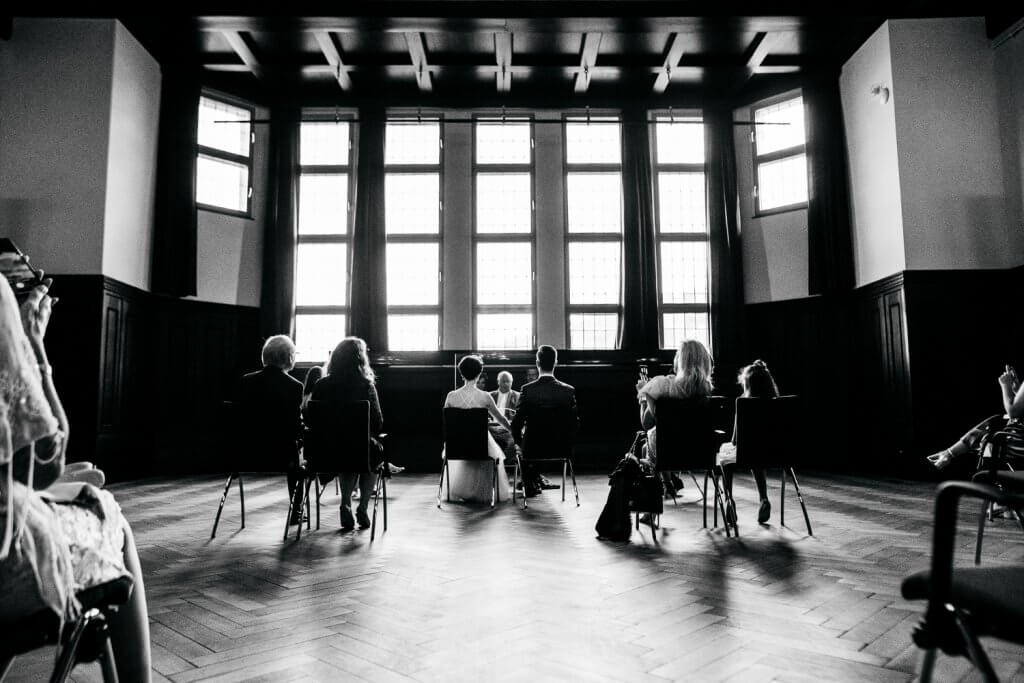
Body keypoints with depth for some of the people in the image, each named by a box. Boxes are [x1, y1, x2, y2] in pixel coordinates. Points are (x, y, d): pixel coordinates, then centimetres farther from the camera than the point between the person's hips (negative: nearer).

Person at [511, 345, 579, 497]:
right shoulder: (569, 390, -10)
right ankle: (537, 481, 51)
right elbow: (575, 424, -4)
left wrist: (519, 443, 8)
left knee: (522, 449, 34)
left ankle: (531, 487, 47)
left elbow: (516, 423, -11)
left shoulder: (527, 390, -15)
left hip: (533, 448, -2)